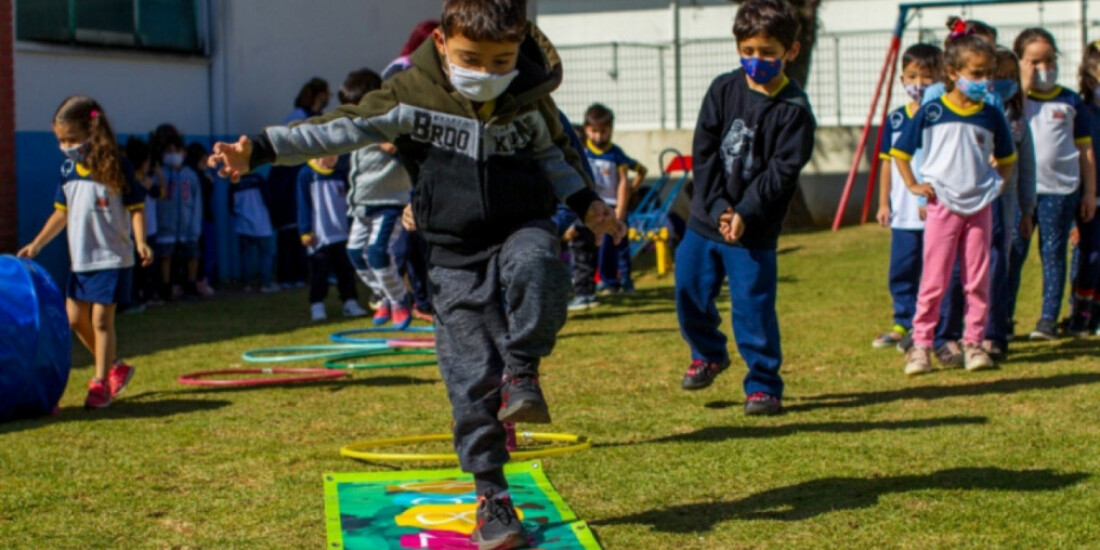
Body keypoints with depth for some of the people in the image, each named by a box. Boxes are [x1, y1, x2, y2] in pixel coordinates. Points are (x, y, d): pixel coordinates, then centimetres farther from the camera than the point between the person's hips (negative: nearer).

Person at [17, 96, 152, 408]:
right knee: (75, 318, 9)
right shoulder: (68, 169, 6)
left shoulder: (115, 168, -11)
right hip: (80, 259, 7)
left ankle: (100, 385, 3)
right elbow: (62, 212, 15)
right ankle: (115, 368, 25)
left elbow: (135, 208, -9)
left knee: (101, 319, -6)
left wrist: (141, 243, -23)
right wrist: (36, 245, 11)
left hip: (112, 257, -7)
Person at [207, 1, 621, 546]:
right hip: (455, 254, 0)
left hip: (522, 227, 0)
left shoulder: (530, 97, -1)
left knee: (535, 265, -38)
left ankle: (522, 371, -15)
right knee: (472, 379, -4)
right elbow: (342, 128, -10)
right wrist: (259, 150, -17)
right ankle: (491, 498, 9)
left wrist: (589, 205, 6)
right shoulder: (410, 95, -8)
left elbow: (553, 154, 17)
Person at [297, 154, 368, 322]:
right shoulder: (306, 174, -4)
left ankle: (350, 302, 11)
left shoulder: (342, 174, 8)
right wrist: (305, 231, -7)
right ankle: (317, 305, 4)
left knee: (346, 270, 6)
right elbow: (303, 205, -4)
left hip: (342, 233, 4)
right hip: (319, 235, -4)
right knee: (319, 270, -1)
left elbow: (350, 200, 16)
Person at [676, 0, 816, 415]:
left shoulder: (794, 109, -8)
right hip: (706, 218, 4)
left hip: (755, 230, -4)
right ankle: (708, 354, 37)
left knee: (753, 308, -5)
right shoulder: (723, 90, 0)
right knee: (690, 293, 12)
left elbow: (782, 171, -12)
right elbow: (703, 152, -3)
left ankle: (763, 385, 8)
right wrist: (718, 208, -13)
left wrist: (744, 214, -20)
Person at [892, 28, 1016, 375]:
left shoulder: (992, 117, 3)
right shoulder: (931, 113, -5)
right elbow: (900, 151, 5)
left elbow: (1006, 158, 19)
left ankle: (974, 343, 15)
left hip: (980, 206, 3)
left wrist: (997, 184, 5)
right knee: (934, 281, 0)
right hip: (942, 206, -3)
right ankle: (920, 344, 7)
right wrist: (913, 185, -2)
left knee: (978, 281, 6)